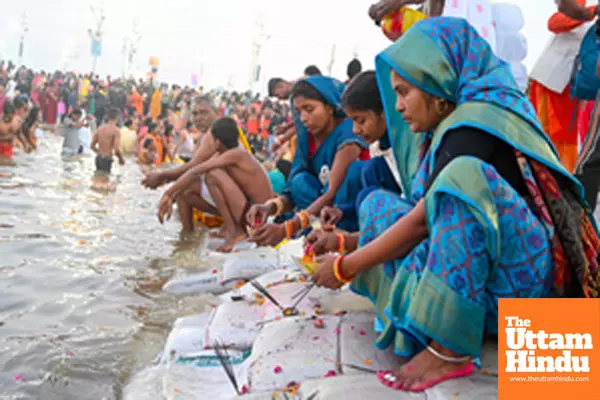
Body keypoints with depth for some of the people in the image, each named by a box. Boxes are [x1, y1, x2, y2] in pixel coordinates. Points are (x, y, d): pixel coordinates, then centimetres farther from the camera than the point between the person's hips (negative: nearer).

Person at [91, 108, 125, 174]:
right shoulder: (116, 130, -11)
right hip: (107, 159, -7)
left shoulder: (100, 128, 9)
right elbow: (116, 149, -19)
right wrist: (121, 159, -3)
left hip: (98, 158, 7)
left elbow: (92, 146, 12)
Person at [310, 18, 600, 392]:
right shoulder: (452, 128, 10)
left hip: (524, 274, -10)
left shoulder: (474, 129, -18)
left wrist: (345, 267, -9)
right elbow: (424, 211, 14)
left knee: (463, 177, -36)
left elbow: (423, 220, -19)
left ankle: (450, 348, -30)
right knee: (378, 202, 11)